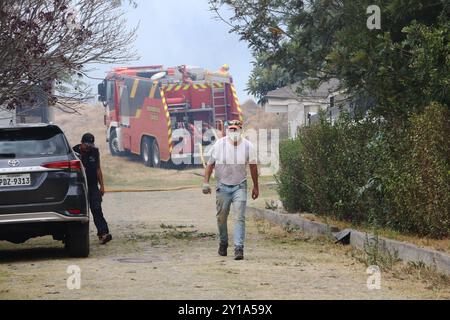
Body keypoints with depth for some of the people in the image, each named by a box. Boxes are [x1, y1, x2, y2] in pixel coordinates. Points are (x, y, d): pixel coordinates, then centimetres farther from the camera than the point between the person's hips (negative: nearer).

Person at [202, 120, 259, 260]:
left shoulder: (248, 146, -3)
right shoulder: (219, 145, -5)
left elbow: (253, 167, 9)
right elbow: (210, 165, 3)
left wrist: (256, 187, 14)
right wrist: (206, 182, -6)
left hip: (240, 186, -1)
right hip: (223, 186, 1)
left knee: (240, 217, -12)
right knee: (221, 217, 9)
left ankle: (239, 248, -16)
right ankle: (223, 244, 31)